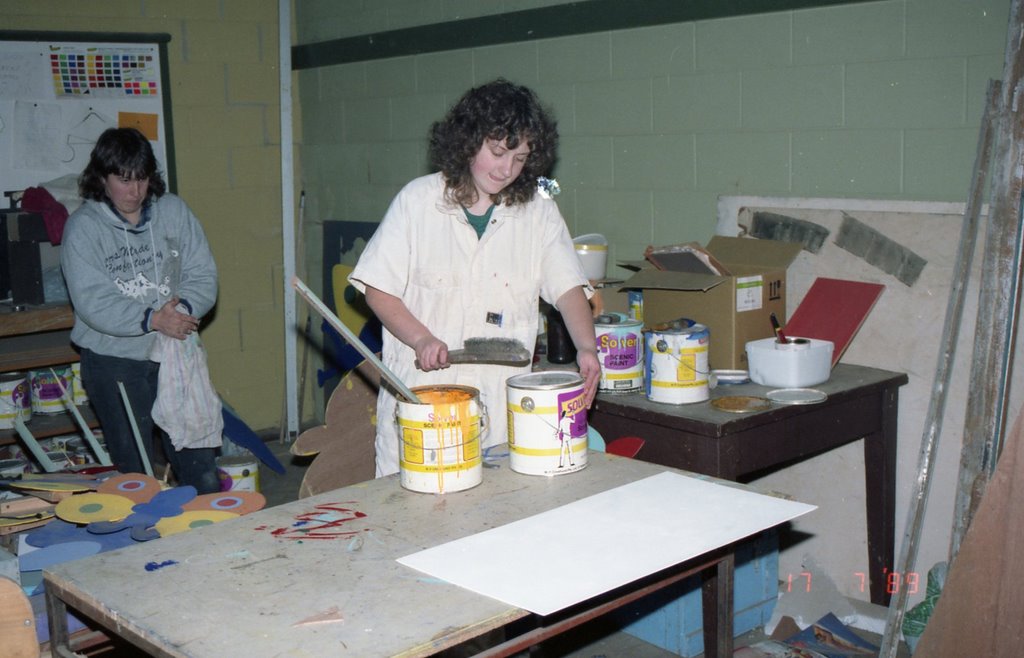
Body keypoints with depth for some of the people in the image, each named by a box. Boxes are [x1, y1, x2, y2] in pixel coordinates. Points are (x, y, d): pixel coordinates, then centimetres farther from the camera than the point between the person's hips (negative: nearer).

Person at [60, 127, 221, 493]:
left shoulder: (174, 210, 3)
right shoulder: (83, 226, -6)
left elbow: (203, 276, 1)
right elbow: (92, 302, -17)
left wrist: (183, 308, -20)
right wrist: (153, 319, -28)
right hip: (115, 362, -2)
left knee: (201, 471, 5)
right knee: (134, 472, 8)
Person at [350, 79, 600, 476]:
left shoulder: (538, 212, 7)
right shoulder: (418, 200, 2)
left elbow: (568, 287, -1)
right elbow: (378, 290, 2)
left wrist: (586, 348, -19)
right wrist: (422, 339, -13)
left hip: (502, 399, 1)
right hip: (420, 391, -1)